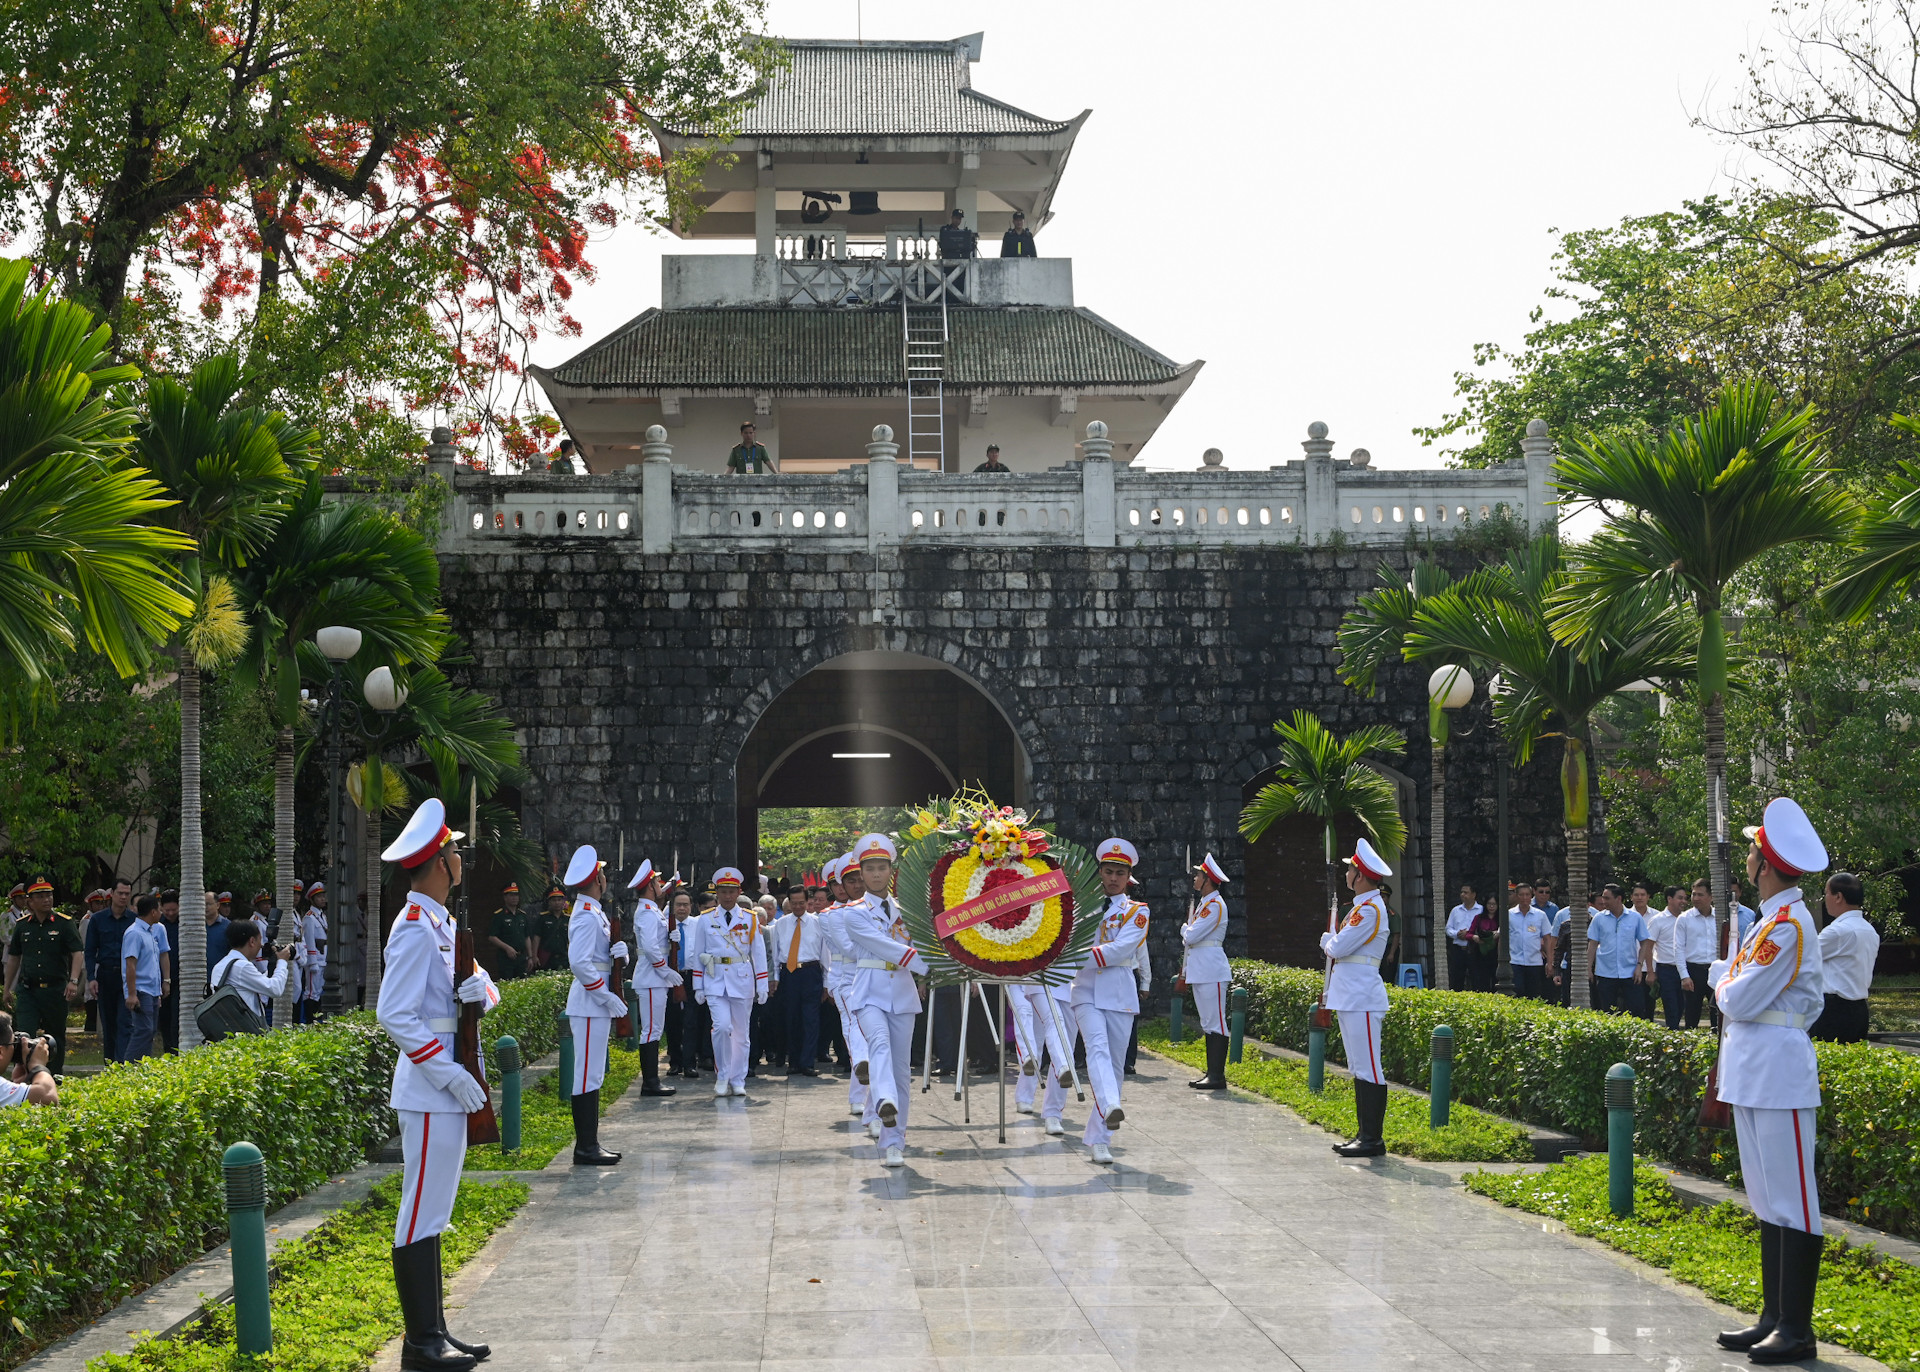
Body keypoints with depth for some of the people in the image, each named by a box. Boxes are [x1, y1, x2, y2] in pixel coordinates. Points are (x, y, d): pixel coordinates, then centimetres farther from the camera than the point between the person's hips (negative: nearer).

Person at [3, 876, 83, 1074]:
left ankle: (55, 1078, 19)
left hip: (55, 990, -2)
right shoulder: (22, 925, 8)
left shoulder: (64, 923, -2)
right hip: (27, 990, 2)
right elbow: (13, 957, 17)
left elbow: (77, 953, -7)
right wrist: (8, 989, 17)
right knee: (27, 1036, -10)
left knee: (56, 1037, 8)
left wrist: (74, 981, -20)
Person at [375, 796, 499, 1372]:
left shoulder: (442, 924, 15)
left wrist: (480, 990, -9)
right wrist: (451, 1074, -22)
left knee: (433, 1212, 14)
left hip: (449, 1086, 10)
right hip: (431, 1090, -10)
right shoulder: (416, 929, -16)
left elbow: (486, 986, 16)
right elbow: (395, 1015, -22)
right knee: (422, 1214, -5)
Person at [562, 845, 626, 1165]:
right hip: (590, 1005, -11)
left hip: (597, 1004, 11)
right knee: (588, 1075, -7)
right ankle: (586, 1148, -5)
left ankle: (589, 1144, 17)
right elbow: (579, 962, -26)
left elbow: (605, 957, 21)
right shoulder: (586, 916, -17)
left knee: (593, 1075, 12)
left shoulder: (595, 913, 15)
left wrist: (619, 952, -3)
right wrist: (607, 996, -21)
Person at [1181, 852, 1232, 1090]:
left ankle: (1218, 1076, -9)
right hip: (1200, 970, 10)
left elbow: (1192, 936, -18)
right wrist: (1186, 968, 16)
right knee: (1208, 1024, 12)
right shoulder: (1203, 903, 18)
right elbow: (1191, 939, 22)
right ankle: (1211, 1073, 16)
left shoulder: (1215, 905, -13)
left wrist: (1184, 928, 1)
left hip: (1211, 971, -10)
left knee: (1215, 1023, -9)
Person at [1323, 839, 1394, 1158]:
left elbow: (1337, 948, -18)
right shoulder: (1362, 906, 16)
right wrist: (1333, 941, 3)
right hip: (1350, 997, 11)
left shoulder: (1371, 909, -16)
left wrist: (1328, 940, 1)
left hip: (1362, 999, -11)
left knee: (1368, 1070, -7)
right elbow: (1340, 947, 21)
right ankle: (1365, 1135, 18)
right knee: (1359, 1069, 13)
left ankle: (1373, 1139, -5)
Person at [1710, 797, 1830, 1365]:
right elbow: (1739, 977, 18)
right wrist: (1730, 976, -1)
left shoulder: (1789, 923, -17)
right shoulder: (1773, 918, 14)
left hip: (1778, 1073, -10)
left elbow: (1740, 999, -18)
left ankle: (1797, 1330, -1)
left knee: (1791, 1203, -5)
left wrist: (1723, 982, 0)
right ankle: (1774, 1318, 21)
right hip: (1752, 1072, 10)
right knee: (1768, 1201, 14)